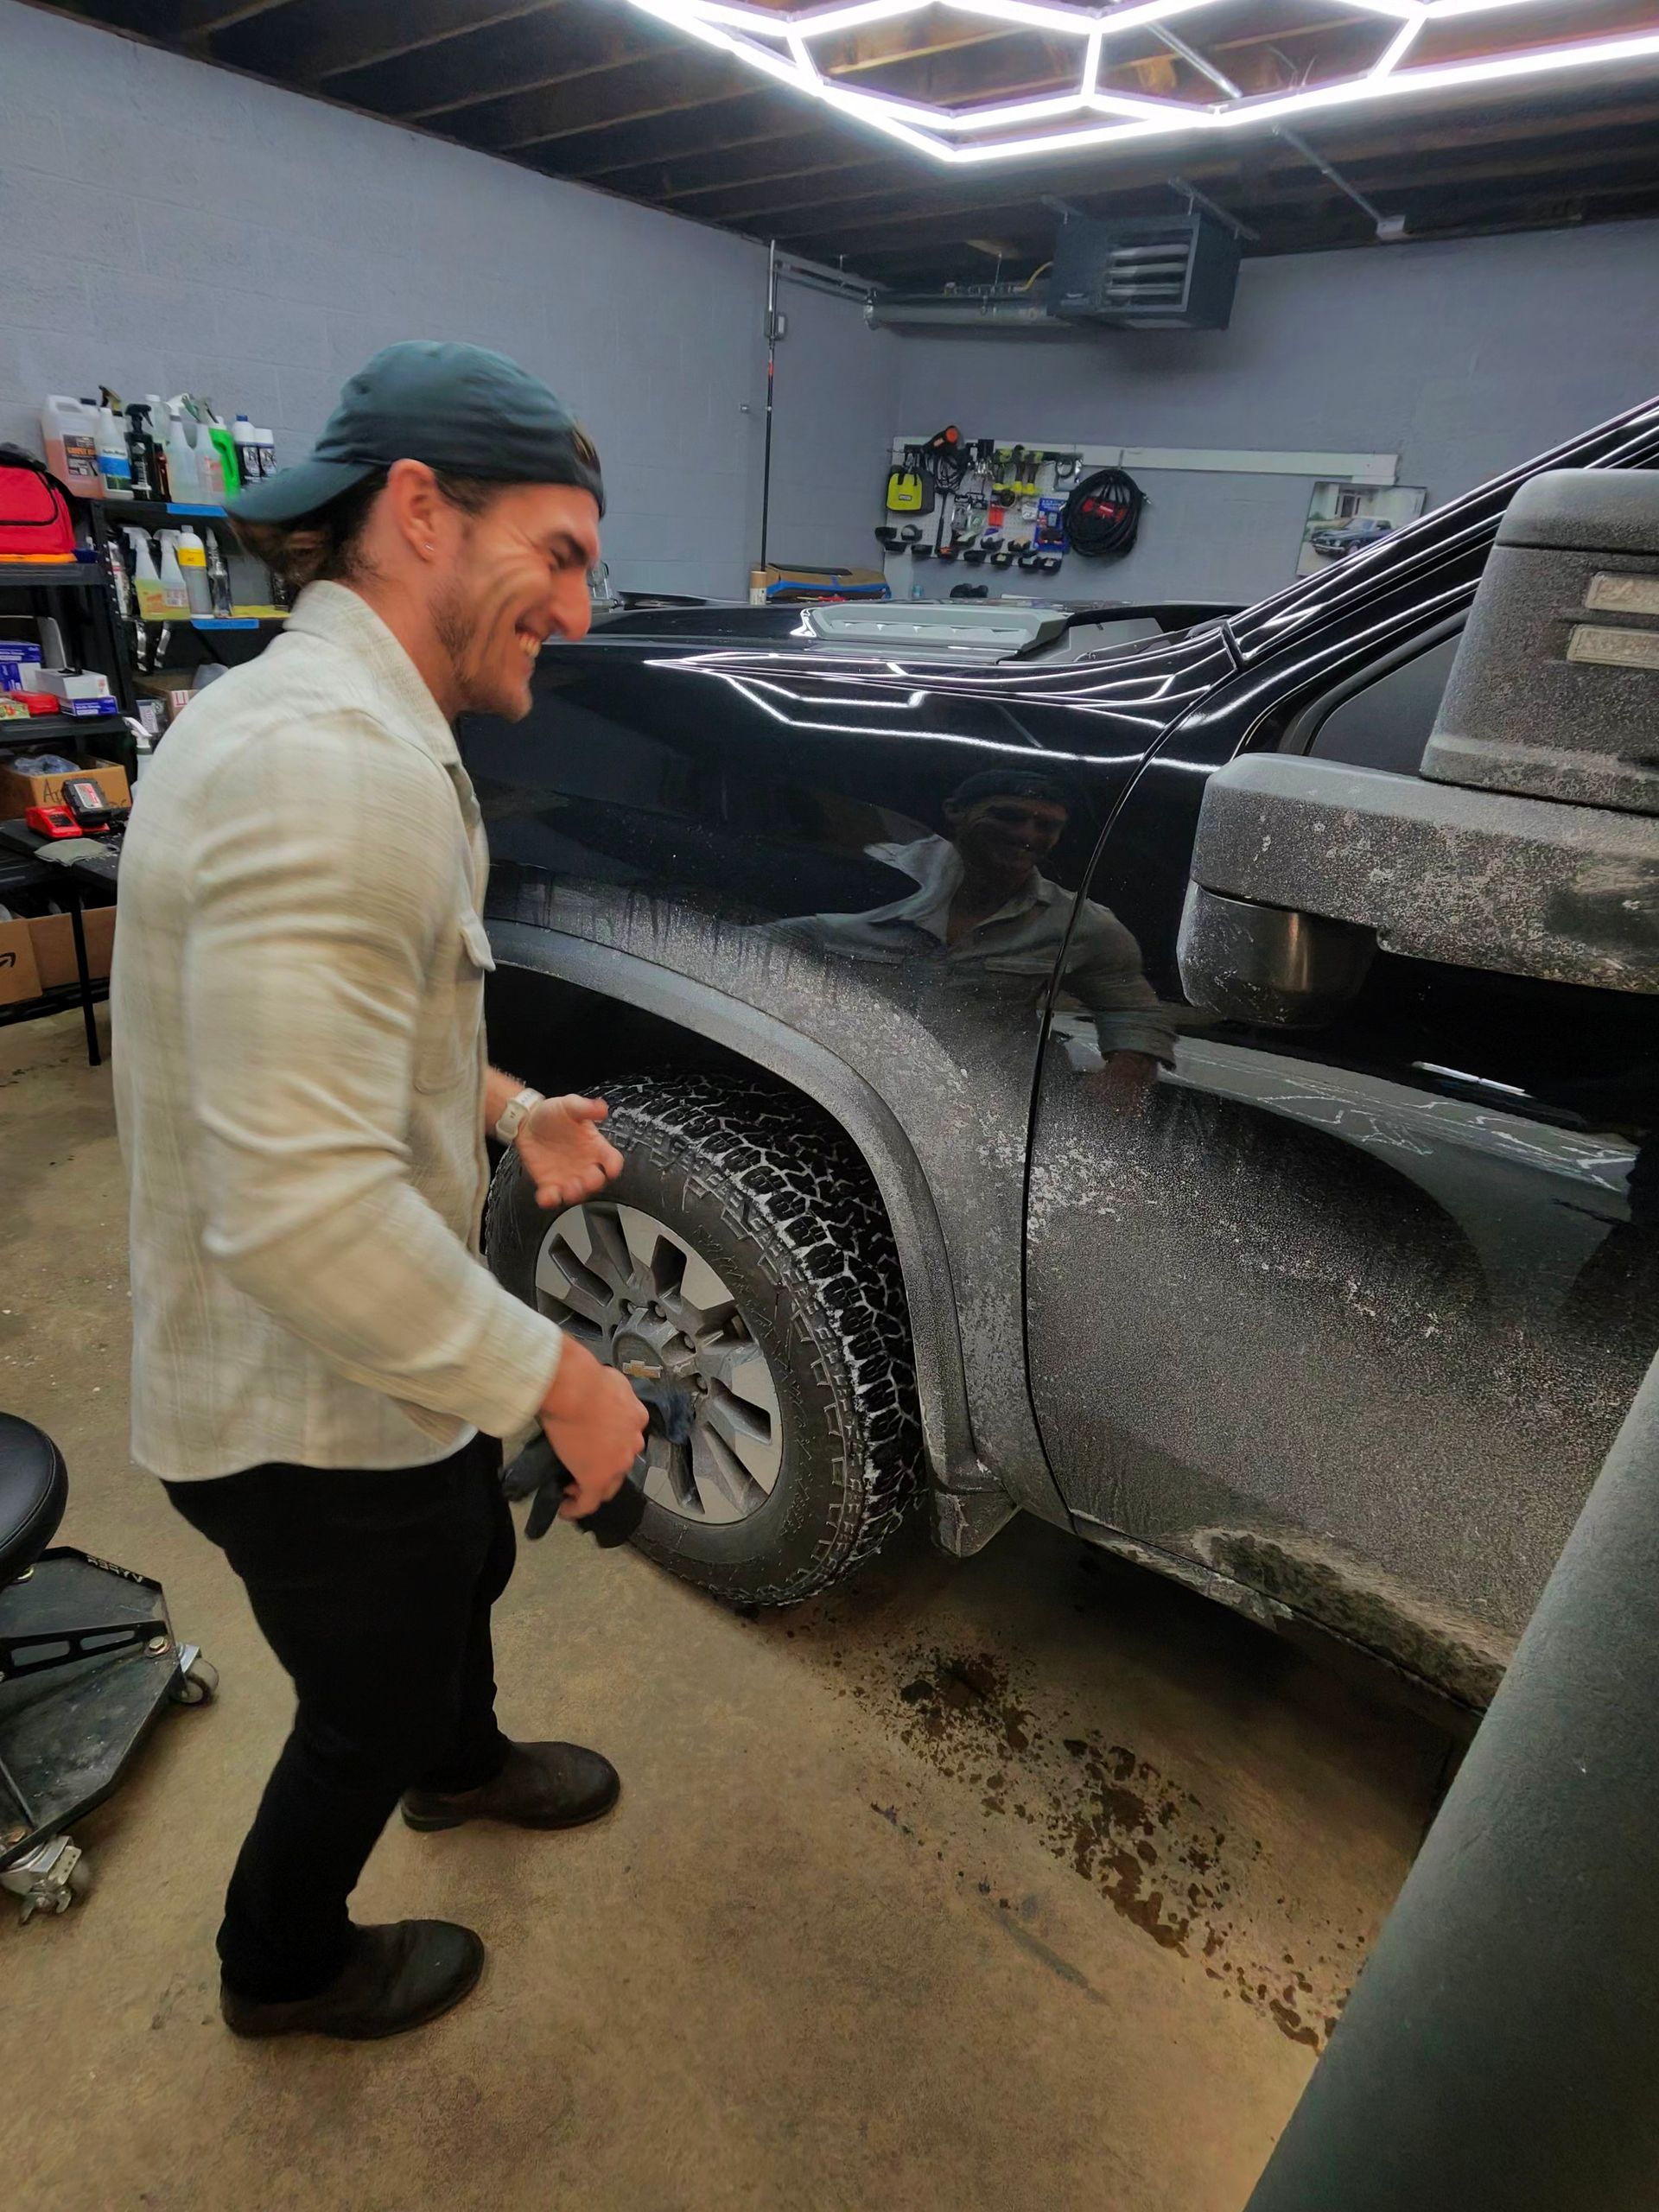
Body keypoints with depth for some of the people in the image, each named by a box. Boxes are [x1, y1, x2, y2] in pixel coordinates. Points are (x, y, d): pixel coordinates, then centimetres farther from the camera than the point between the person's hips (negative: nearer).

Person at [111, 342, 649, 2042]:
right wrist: (554, 1379, -23)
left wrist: (503, 1109, 8)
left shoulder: (308, 713, 6)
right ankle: (284, 1969, 51)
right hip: (313, 1414, -9)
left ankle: (460, 1764, 64)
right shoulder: (337, 768, -31)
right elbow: (305, 1212, -35)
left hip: (358, 1364, 10)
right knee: (372, 1707, 19)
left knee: (465, 1569, 33)